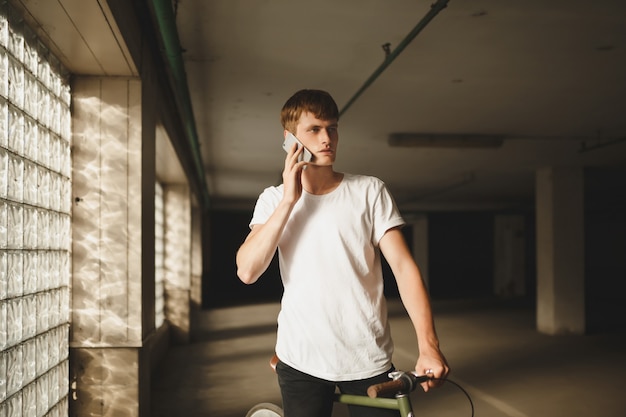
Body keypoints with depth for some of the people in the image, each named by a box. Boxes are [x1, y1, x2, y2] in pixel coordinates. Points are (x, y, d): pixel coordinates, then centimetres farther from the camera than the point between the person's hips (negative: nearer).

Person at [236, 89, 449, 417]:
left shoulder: (369, 191, 0)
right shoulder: (274, 200, 4)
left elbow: (403, 266, -7)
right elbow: (247, 271, -11)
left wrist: (428, 345, -19)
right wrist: (289, 201, -16)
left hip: (369, 361, 0)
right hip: (301, 361, 1)